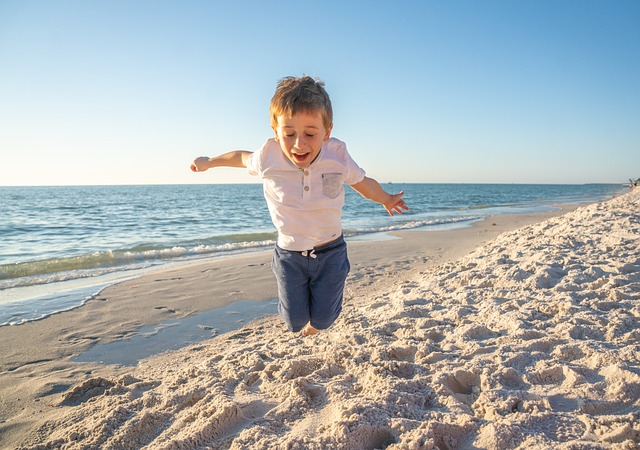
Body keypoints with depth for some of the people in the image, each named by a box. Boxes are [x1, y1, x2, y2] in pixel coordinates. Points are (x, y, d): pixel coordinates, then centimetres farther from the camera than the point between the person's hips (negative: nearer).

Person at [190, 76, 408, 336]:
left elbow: (364, 184, 4)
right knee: (295, 322, 7)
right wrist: (209, 162, 21)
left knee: (322, 320, 7)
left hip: (330, 253, 0)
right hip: (289, 254, 0)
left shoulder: (337, 158, -17)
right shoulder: (268, 160, -19)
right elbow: (243, 157, 6)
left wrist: (386, 199, 21)